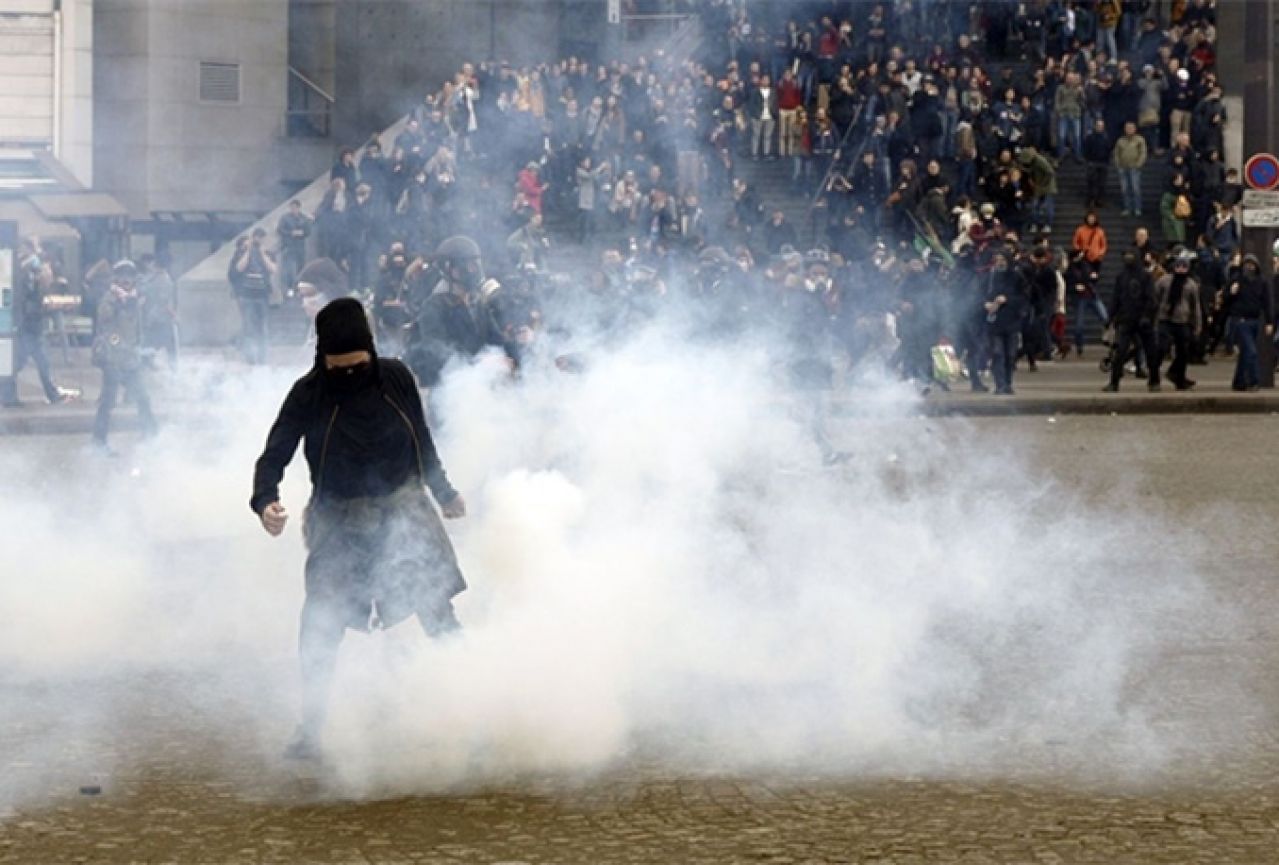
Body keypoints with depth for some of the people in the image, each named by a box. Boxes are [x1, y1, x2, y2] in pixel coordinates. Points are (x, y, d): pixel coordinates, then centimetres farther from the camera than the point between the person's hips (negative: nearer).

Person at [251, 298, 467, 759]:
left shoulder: (395, 378, -4)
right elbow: (275, 454, -11)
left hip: (403, 510, 1)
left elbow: (422, 440, 10)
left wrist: (444, 493, 20)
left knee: (438, 610, -5)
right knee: (321, 628, -9)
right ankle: (310, 731, 0)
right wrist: (265, 500, -31)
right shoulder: (309, 394, -10)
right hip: (340, 521, -1)